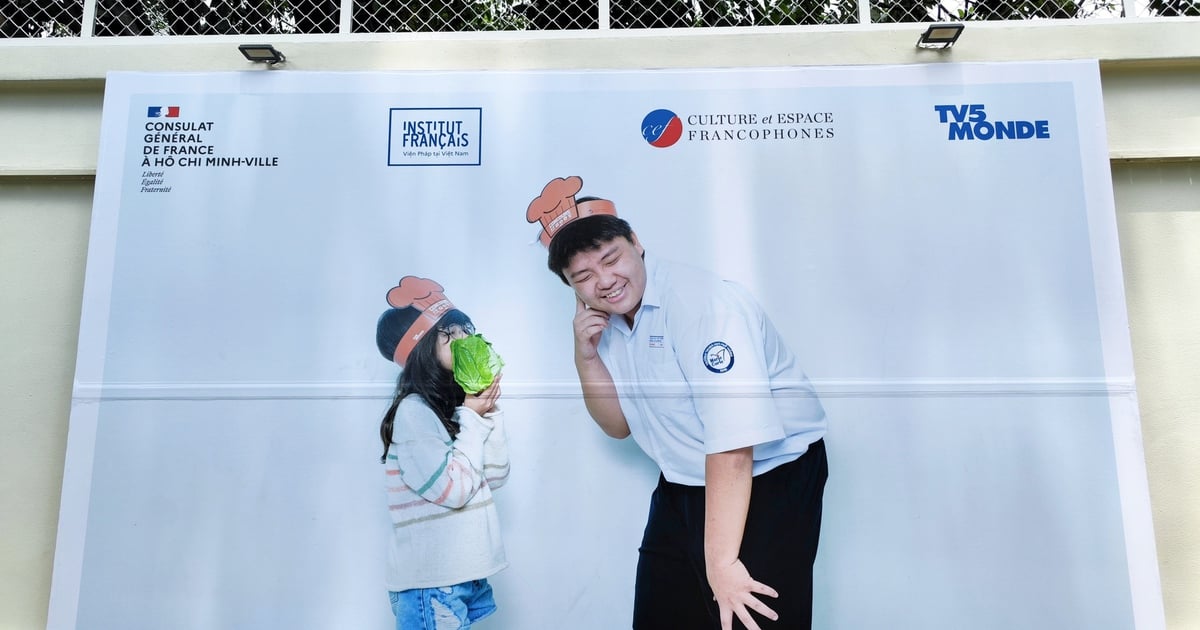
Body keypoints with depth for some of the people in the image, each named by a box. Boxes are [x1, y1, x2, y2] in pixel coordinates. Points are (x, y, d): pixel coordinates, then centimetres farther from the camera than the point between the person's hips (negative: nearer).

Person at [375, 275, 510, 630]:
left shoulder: (454, 406, 9)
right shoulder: (413, 411, -16)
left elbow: (495, 477, 7)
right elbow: (453, 489, -20)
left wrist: (489, 411, -1)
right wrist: (473, 417, -13)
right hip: (430, 582, -8)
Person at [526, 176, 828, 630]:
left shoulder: (699, 303, -25)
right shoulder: (605, 319, 0)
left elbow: (732, 444, -30)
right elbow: (620, 425, 5)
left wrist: (722, 560, -30)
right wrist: (586, 357, -12)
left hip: (770, 483, -7)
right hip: (682, 489, 7)